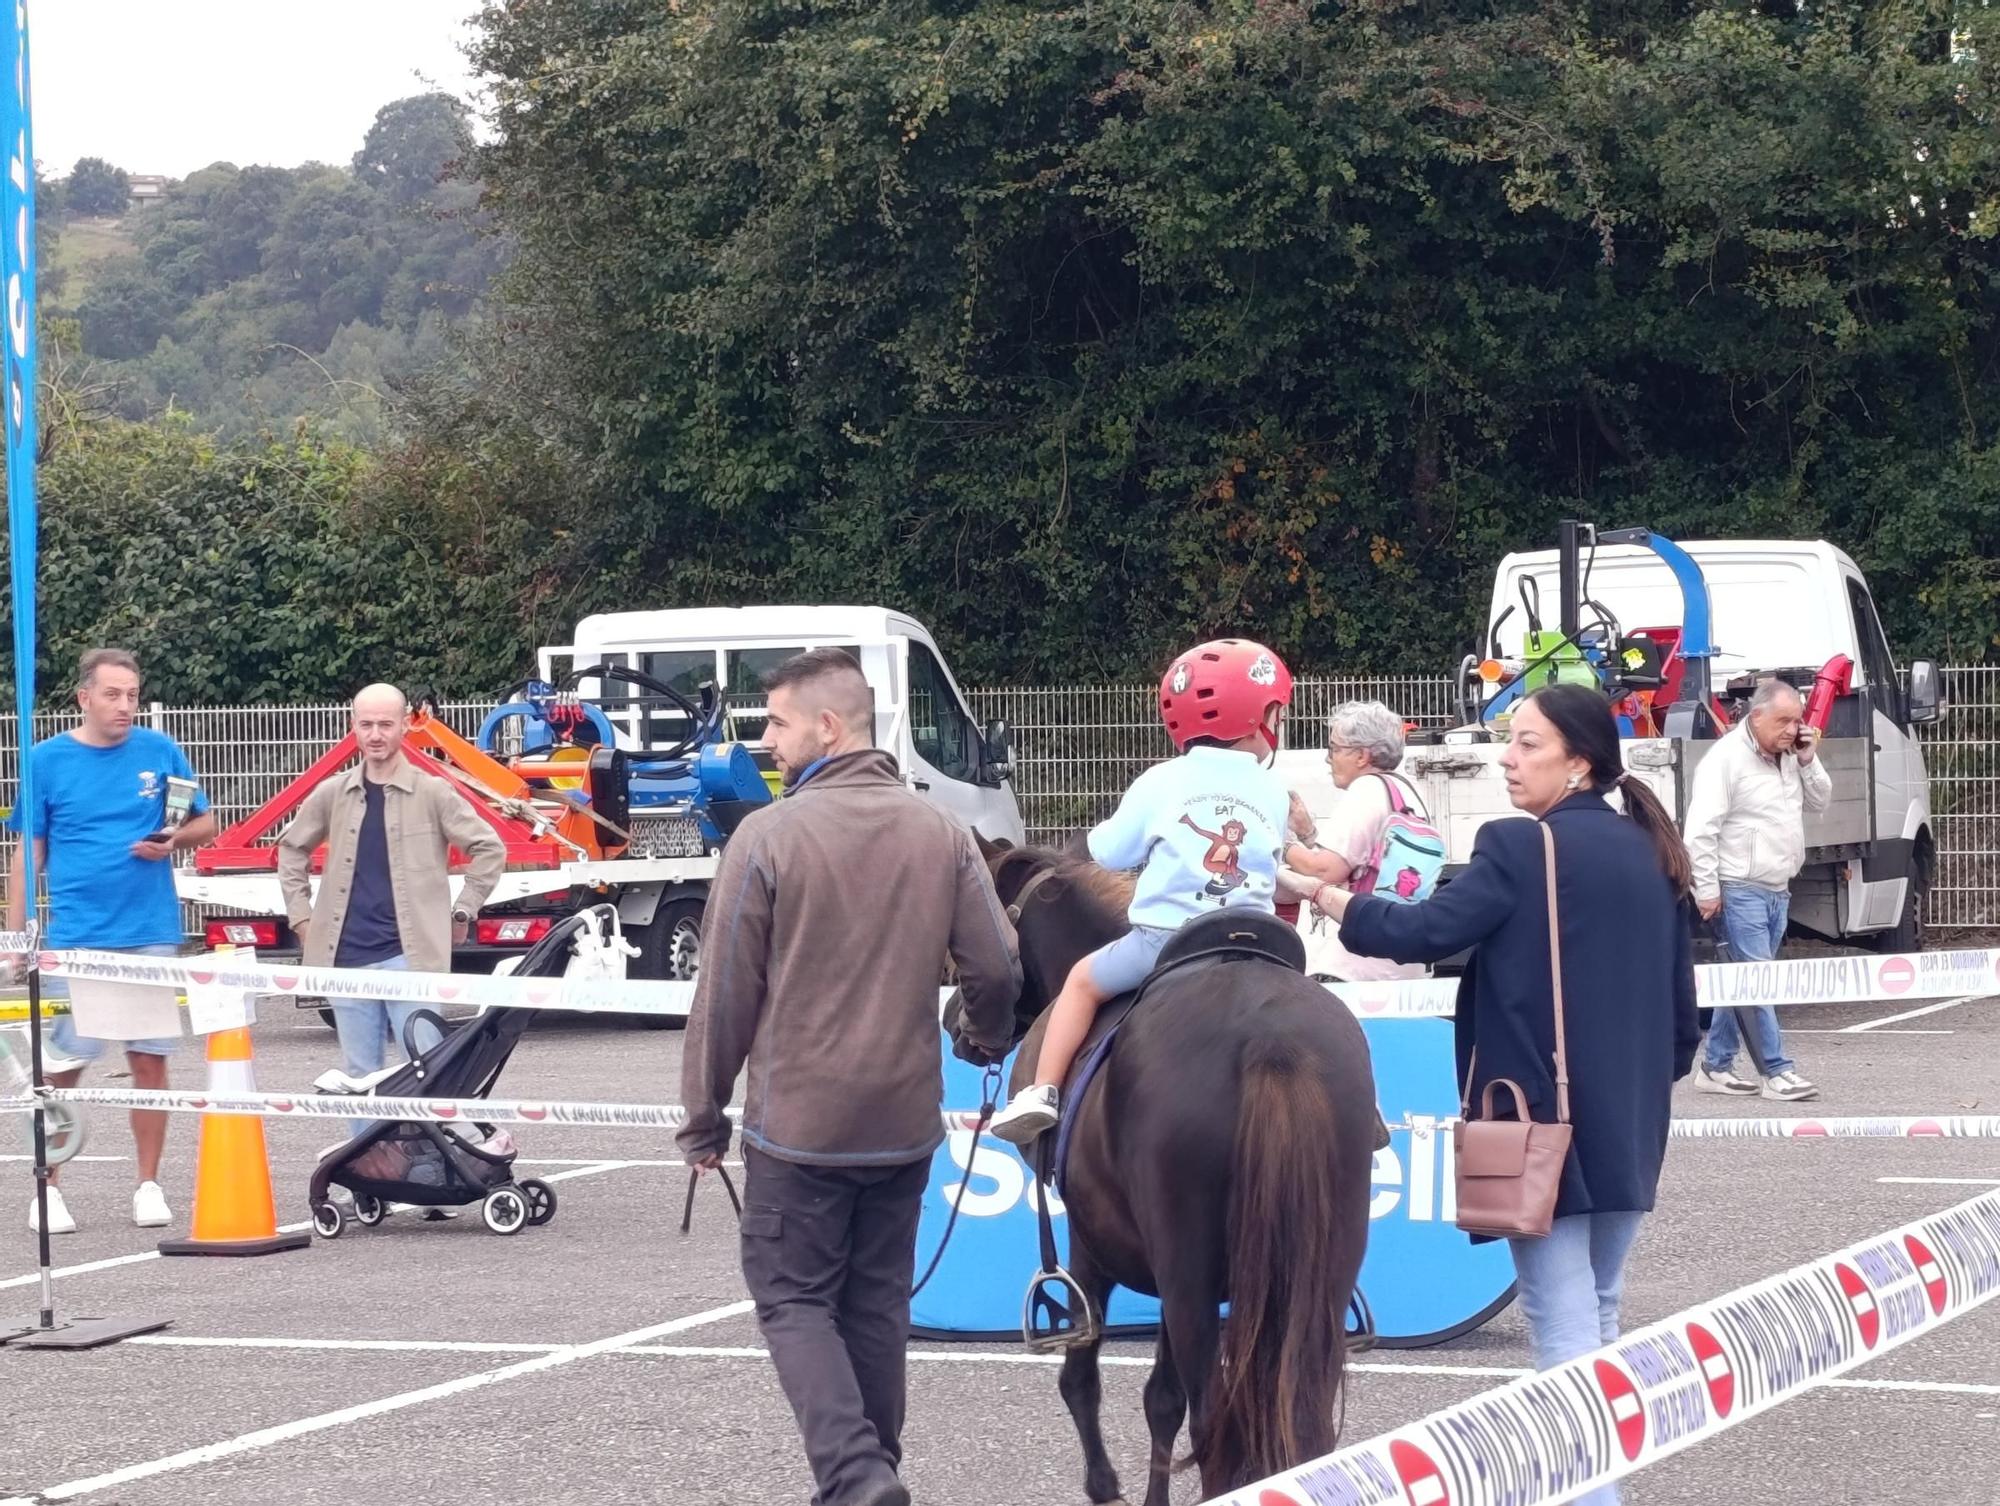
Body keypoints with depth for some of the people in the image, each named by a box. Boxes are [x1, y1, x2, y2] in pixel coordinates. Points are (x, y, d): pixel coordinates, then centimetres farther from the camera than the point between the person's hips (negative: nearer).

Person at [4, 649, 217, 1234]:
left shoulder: (159, 751, 3)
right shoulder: (47, 760, 1)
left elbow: (206, 823, 10)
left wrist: (173, 840, -12)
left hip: (149, 934, 1)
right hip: (73, 938, -1)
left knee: (150, 1060, 5)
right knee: (60, 1067, 1)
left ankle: (148, 1186, 15)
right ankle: (47, 1190, 12)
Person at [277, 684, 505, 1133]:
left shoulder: (432, 794, -1)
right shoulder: (332, 795, 9)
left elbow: (489, 849, 4)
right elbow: (291, 849, 23)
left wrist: (461, 914, 3)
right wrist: (301, 916, 16)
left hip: (410, 954, -4)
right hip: (346, 957, 4)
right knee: (359, 1075, 8)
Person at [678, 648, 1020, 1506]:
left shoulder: (768, 837, -11)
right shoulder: (942, 836, 2)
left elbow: (726, 993, -8)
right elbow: (996, 970, 2)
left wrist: (703, 1117, 2)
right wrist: (990, 1042, 25)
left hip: (797, 1121, -4)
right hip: (906, 1120, 4)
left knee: (793, 1298, 4)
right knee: (877, 1303, 15)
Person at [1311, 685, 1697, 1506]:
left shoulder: (1519, 847, -12)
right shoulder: (1650, 855, 11)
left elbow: (1425, 932, -17)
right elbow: (1682, 1002, 14)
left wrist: (1323, 895, -6)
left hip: (1543, 1117, -7)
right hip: (1629, 1120, 7)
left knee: (1562, 1319, -6)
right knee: (1597, 1309, 18)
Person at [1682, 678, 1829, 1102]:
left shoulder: (1788, 758, 13)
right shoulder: (1726, 758, -13)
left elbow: (1819, 801, 20)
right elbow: (1701, 829, -16)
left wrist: (1809, 761, 4)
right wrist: (1707, 889, -19)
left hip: (1777, 892, 9)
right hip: (1741, 890, -9)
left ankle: (1715, 1067, 19)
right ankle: (1776, 1071, -8)